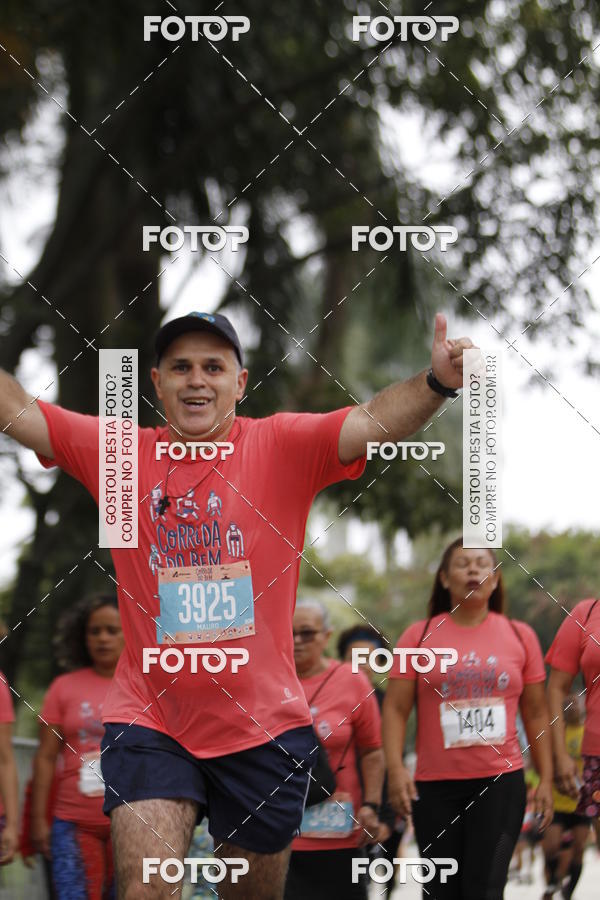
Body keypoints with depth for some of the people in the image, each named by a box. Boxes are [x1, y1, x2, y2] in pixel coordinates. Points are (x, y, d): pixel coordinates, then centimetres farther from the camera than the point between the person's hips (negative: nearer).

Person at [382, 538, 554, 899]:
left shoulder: (520, 636, 7)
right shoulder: (419, 636, 4)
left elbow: (536, 714, 11)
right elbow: (396, 709, 1)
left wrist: (546, 778, 5)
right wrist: (395, 767, -13)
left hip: (501, 779, 0)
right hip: (436, 784, 1)